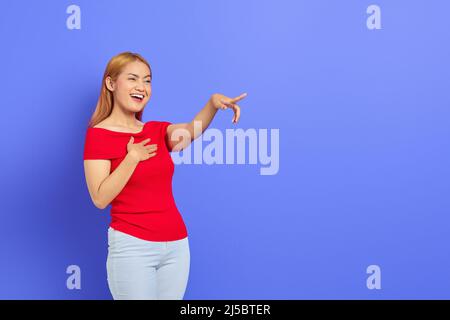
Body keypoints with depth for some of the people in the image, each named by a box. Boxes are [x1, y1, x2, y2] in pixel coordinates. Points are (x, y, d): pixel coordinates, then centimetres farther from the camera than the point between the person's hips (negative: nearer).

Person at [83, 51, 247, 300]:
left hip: (176, 245, 5)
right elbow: (100, 198, -14)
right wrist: (132, 158, -17)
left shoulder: (157, 130, 11)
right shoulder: (99, 134, -5)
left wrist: (213, 102, -29)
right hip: (132, 245, -5)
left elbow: (191, 131, -12)